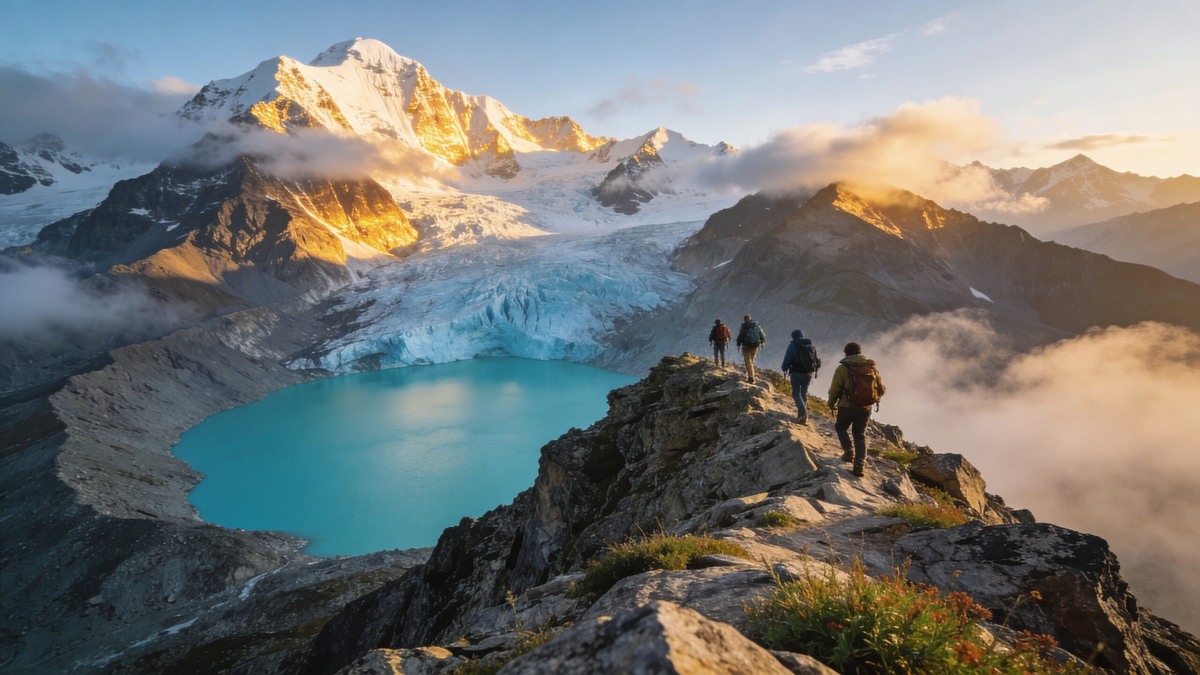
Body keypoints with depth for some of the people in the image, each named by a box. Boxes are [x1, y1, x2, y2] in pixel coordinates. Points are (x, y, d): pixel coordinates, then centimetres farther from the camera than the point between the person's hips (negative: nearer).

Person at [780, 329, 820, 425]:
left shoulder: (793, 346, -9)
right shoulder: (812, 345, 6)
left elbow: (787, 359, -8)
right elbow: (818, 360, 10)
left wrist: (784, 368, 11)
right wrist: (814, 370, 26)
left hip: (797, 373, -5)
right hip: (810, 373, 5)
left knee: (796, 393, 4)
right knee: (804, 392, 18)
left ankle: (803, 412, -14)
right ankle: (802, 413, 22)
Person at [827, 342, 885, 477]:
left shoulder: (843, 368, -8)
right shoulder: (871, 367, 5)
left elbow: (834, 389, -7)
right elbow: (882, 389, 11)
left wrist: (832, 404, 10)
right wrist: (875, 399, 31)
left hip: (847, 406, -3)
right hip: (866, 408, 3)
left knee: (841, 427, 22)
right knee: (860, 435, 14)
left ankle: (848, 452, 5)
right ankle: (859, 464, 6)